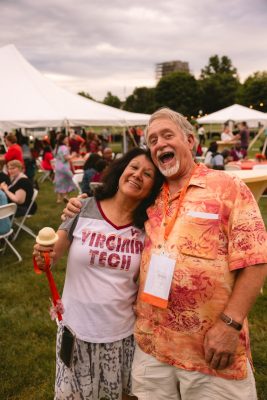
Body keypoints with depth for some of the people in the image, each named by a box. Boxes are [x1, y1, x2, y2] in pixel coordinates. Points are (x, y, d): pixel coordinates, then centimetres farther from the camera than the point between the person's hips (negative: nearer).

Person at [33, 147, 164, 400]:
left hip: (123, 332, 1)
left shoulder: (148, 227, -7)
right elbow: (50, 256, -4)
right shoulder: (83, 209, -12)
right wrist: (43, 257, -25)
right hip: (77, 328, 0)